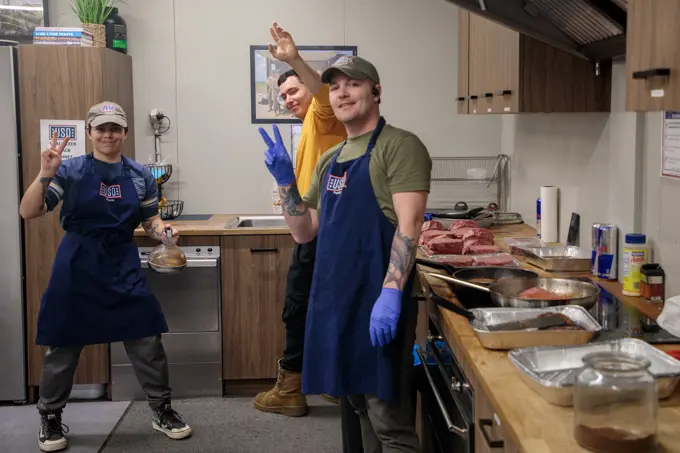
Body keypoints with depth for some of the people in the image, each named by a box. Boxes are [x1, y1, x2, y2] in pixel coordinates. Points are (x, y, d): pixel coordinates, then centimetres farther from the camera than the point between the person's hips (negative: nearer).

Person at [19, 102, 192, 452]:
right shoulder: (70, 170, -5)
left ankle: (162, 412, 21)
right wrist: (45, 174, -23)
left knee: (147, 340, 3)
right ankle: (50, 419, 27)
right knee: (63, 346, 8)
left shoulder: (141, 176, 4)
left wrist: (164, 231, -9)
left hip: (123, 266, 2)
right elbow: (28, 213, -9)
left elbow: (150, 220, 13)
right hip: (77, 266, -2)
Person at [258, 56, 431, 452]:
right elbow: (304, 232, 17)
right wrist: (286, 181, 3)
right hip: (335, 298, 8)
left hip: (378, 299, -7)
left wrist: (390, 293, -26)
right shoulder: (330, 159, 17)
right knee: (361, 406, 17)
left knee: (389, 417, -3)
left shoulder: (400, 146, -6)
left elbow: (409, 225, -16)